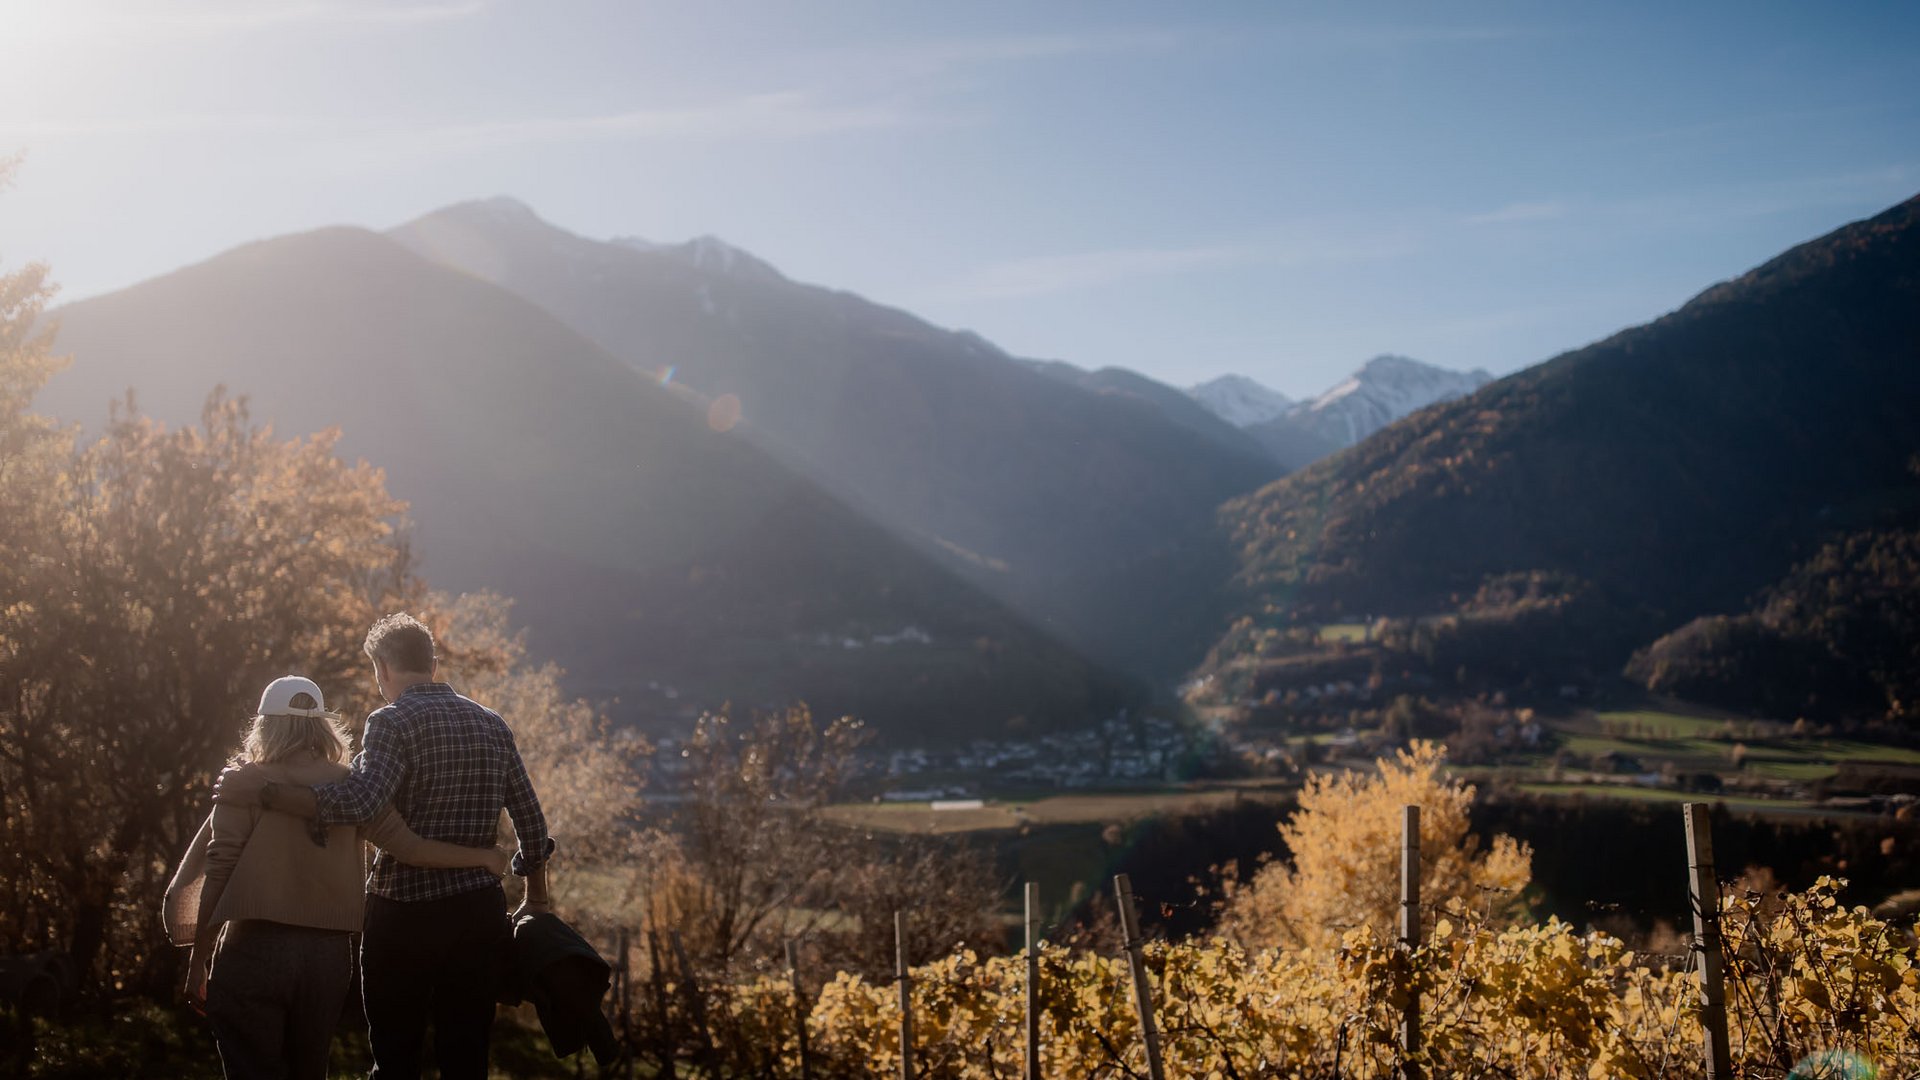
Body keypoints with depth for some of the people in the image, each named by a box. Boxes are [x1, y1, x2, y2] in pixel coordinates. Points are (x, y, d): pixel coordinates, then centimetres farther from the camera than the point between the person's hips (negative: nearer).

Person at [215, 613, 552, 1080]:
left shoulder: (393, 722, -8)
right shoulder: (492, 725, 10)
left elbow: (356, 802, -26)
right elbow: (532, 826, 10)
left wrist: (262, 791, -22)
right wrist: (536, 903, 21)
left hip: (406, 917, -5)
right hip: (481, 915, 5)